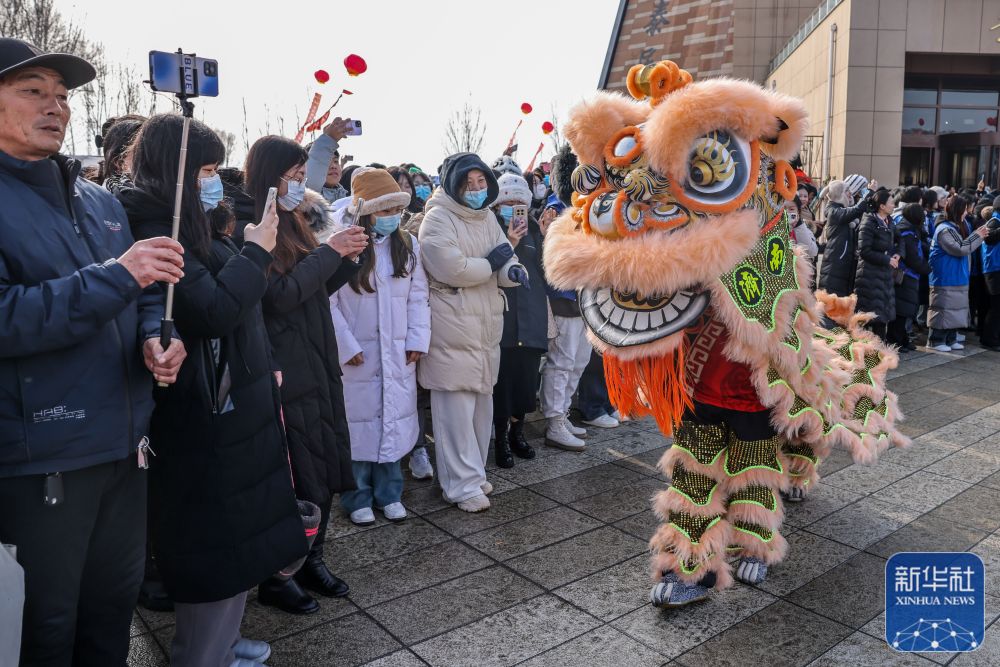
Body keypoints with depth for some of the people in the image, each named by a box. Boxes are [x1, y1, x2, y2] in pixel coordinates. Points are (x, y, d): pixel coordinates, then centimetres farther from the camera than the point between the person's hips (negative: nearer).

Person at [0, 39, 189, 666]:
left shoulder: (102, 202, 10)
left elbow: (146, 295, 16)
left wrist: (156, 339, -5)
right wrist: (117, 275, -26)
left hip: (125, 444, 6)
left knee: (115, 604, 21)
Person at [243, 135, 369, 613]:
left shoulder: (291, 224, 14)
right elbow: (281, 294, -20)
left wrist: (346, 259, 2)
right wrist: (329, 251, -15)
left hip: (317, 366, 9)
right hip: (285, 372, -8)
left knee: (326, 468, 13)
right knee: (295, 476, 0)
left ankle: (310, 559, 28)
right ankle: (274, 577, 17)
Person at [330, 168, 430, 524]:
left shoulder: (408, 245, 4)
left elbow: (418, 297, 7)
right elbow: (329, 303, -9)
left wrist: (418, 341, 0)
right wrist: (347, 347, -11)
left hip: (398, 355, 4)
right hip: (358, 355, -4)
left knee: (395, 421, 10)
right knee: (359, 423, 5)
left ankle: (389, 493, 26)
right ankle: (358, 498, 20)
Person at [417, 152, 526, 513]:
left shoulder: (487, 216, 13)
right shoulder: (438, 219, -11)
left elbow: (503, 258, 9)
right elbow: (452, 269, -23)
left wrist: (512, 270, -16)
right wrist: (491, 263, -8)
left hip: (486, 324, 8)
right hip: (453, 327, -8)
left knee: (482, 401, 16)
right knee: (457, 407, -5)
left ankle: (473, 471, 31)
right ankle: (463, 485, 5)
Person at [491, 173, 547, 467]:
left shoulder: (532, 228, 13)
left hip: (532, 315, 5)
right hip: (503, 315, -4)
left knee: (526, 377, 8)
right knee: (503, 379, -1)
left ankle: (517, 431, 25)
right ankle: (501, 437, 13)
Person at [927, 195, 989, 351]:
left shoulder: (957, 227, 12)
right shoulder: (944, 229, -16)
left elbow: (965, 247, 20)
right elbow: (960, 249, -19)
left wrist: (978, 235, 7)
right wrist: (977, 236, -10)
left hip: (958, 278, 9)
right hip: (946, 279, -9)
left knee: (955, 309, 12)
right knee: (943, 309, -5)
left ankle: (951, 339, 19)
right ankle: (936, 340, 2)